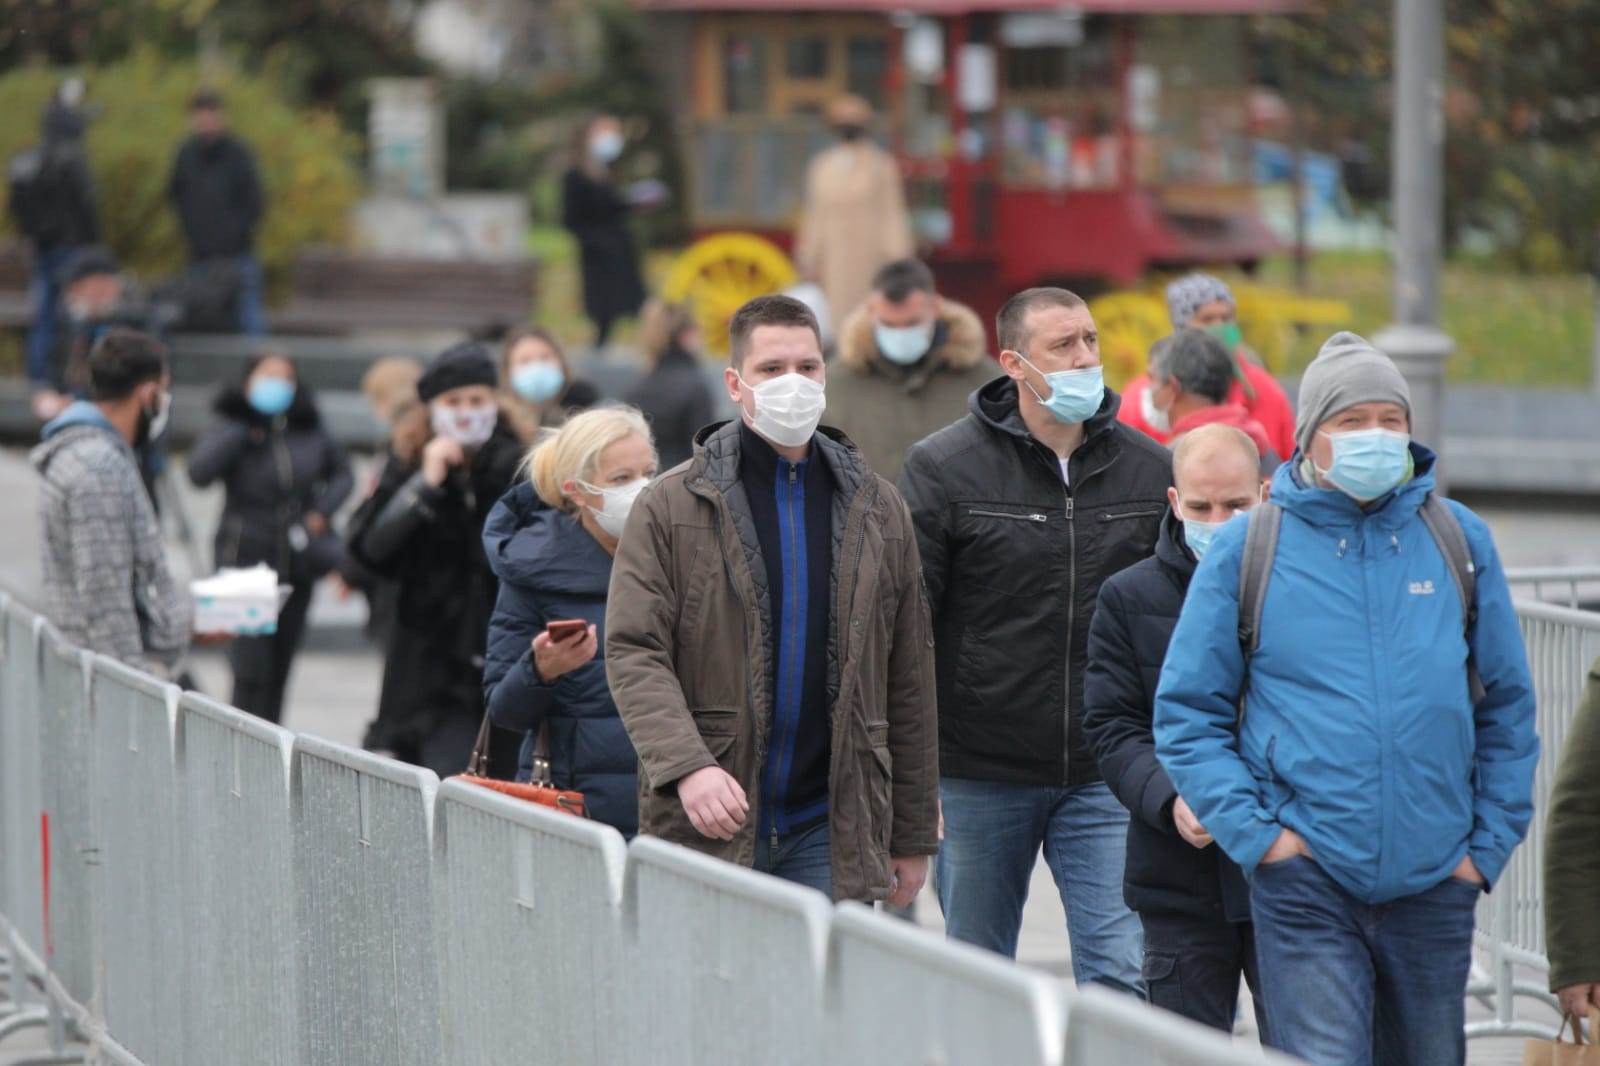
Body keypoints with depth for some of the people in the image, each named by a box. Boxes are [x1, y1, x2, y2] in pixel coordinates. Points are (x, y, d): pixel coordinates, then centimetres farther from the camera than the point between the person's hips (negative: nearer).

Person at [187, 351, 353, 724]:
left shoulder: (310, 429, 6)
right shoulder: (230, 427, -4)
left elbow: (342, 473, 21)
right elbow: (200, 471, -21)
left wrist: (323, 509, 3)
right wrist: (244, 428, -20)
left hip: (298, 564, 4)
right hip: (246, 562, -4)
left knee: (279, 669, 9)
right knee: (252, 669, -13)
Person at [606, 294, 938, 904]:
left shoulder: (876, 510, 12)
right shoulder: (671, 507, 2)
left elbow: (908, 680, 13)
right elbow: (633, 653, -6)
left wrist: (913, 836, 11)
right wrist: (687, 766, -23)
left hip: (832, 831, 2)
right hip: (706, 829, -2)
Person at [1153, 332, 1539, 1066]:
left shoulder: (1459, 541, 7)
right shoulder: (1247, 550, 0)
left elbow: (1507, 707, 13)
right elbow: (1186, 713, 3)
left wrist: (1490, 843, 6)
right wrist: (1253, 832, -6)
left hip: (1434, 886, 3)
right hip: (1306, 877, -3)